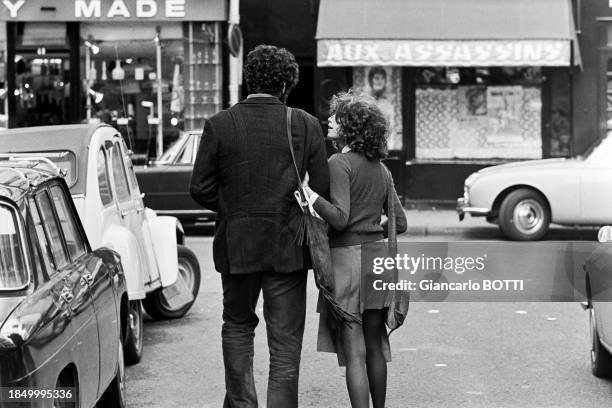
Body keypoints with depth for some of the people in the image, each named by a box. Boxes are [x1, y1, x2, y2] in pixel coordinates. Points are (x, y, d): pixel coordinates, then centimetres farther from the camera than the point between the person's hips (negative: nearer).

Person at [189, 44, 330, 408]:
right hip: (288, 248, -1)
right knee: (286, 342, 5)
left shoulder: (219, 126, -4)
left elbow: (201, 189, -3)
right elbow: (323, 188, -5)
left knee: (238, 326, 21)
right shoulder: (306, 125, -5)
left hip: (237, 246, 1)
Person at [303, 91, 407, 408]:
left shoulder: (339, 163, -10)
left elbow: (339, 218, -19)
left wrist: (308, 192, -22)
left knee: (354, 352, -4)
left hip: (347, 257, -7)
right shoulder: (380, 168, 11)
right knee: (375, 346, 15)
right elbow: (400, 223, 12)